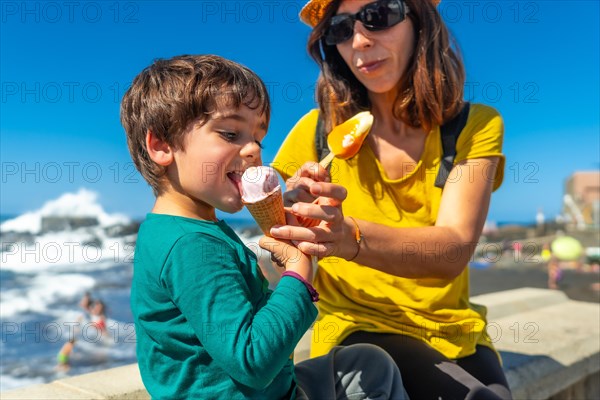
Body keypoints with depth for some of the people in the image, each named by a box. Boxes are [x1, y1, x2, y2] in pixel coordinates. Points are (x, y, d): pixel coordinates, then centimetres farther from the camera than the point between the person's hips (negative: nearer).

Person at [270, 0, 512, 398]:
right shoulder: (319, 129, -4)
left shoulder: (475, 126, -4)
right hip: (357, 328, -2)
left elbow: (454, 250, -20)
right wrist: (296, 211, -25)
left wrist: (351, 237, -38)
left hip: (453, 332, 2)